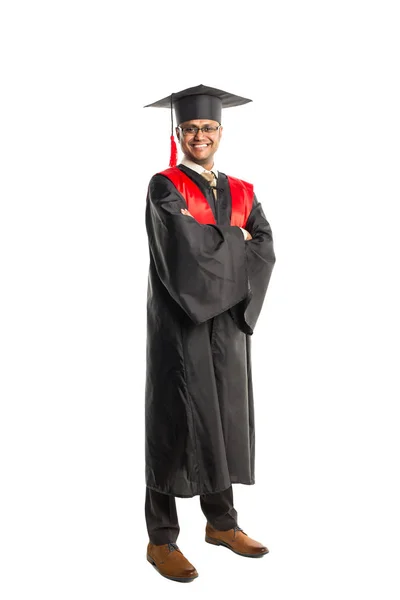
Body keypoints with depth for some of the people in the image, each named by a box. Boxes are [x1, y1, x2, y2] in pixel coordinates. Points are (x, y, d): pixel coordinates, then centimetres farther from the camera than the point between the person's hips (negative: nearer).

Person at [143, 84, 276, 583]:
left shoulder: (242, 193, 13)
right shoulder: (165, 187, -4)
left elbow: (265, 251, -1)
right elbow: (186, 247, -20)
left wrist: (214, 245, -14)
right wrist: (235, 239, -5)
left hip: (228, 323, 5)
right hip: (180, 323, -5)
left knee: (224, 418, 12)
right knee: (176, 422, 0)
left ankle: (221, 523, 29)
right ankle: (161, 540, 13)